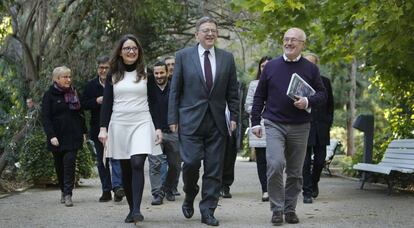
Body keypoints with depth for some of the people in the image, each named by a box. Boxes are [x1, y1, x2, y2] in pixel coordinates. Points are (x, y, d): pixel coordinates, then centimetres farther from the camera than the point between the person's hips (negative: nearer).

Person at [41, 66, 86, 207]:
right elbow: (45, 117, -6)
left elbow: (80, 114, 18)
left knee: (69, 162, -13)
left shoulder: (74, 93, 11)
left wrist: (83, 132, 12)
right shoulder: (49, 95, -1)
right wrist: (51, 136, -16)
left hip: (73, 136, 1)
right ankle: (63, 191, 23)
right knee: (60, 165, 7)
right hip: (57, 137, -1)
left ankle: (68, 194, -13)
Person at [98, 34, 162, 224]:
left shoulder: (146, 74, 6)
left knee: (137, 164, -19)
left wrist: (159, 128, -1)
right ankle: (132, 209, 13)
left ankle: (137, 209, -22)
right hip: (119, 125, 2)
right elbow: (107, 103, 8)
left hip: (142, 123, -2)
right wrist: (103, 128, -2)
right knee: (125, 170, 4)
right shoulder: (113, 75, 10)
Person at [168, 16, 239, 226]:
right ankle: (190, 197, 18)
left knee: (214, 169, 1)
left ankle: (208, 211, 10)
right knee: (191, 162, -10)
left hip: (217, 122, 2)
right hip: (191, 120, -2)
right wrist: (173, 119, -2)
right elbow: (175, 90, 3)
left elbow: (232, 91, 11)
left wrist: (234, 116, 3)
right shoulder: (183, 56, 3)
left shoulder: (227, 58, 9)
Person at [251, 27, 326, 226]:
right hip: (274, 124, -1)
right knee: (275, 165, -17)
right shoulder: (271, 66, 5)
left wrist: (308, 102, -15)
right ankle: (277, 209, -6)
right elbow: (259, 96, 10)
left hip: (299, 127, 1)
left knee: (295, 172, 6)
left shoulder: (310, 69, 5)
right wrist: (255, 121, 5)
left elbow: (322, 94, 6)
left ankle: (290, 209, 19)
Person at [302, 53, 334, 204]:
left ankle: (314, 183, 32)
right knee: (305, 162, -3)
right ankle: (307, 193, 3)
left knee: (320, 160, 6)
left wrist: (328, 122, 5)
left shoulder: (325, 82, 9)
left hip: (321, 129, 3)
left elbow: (330, 104, 15)